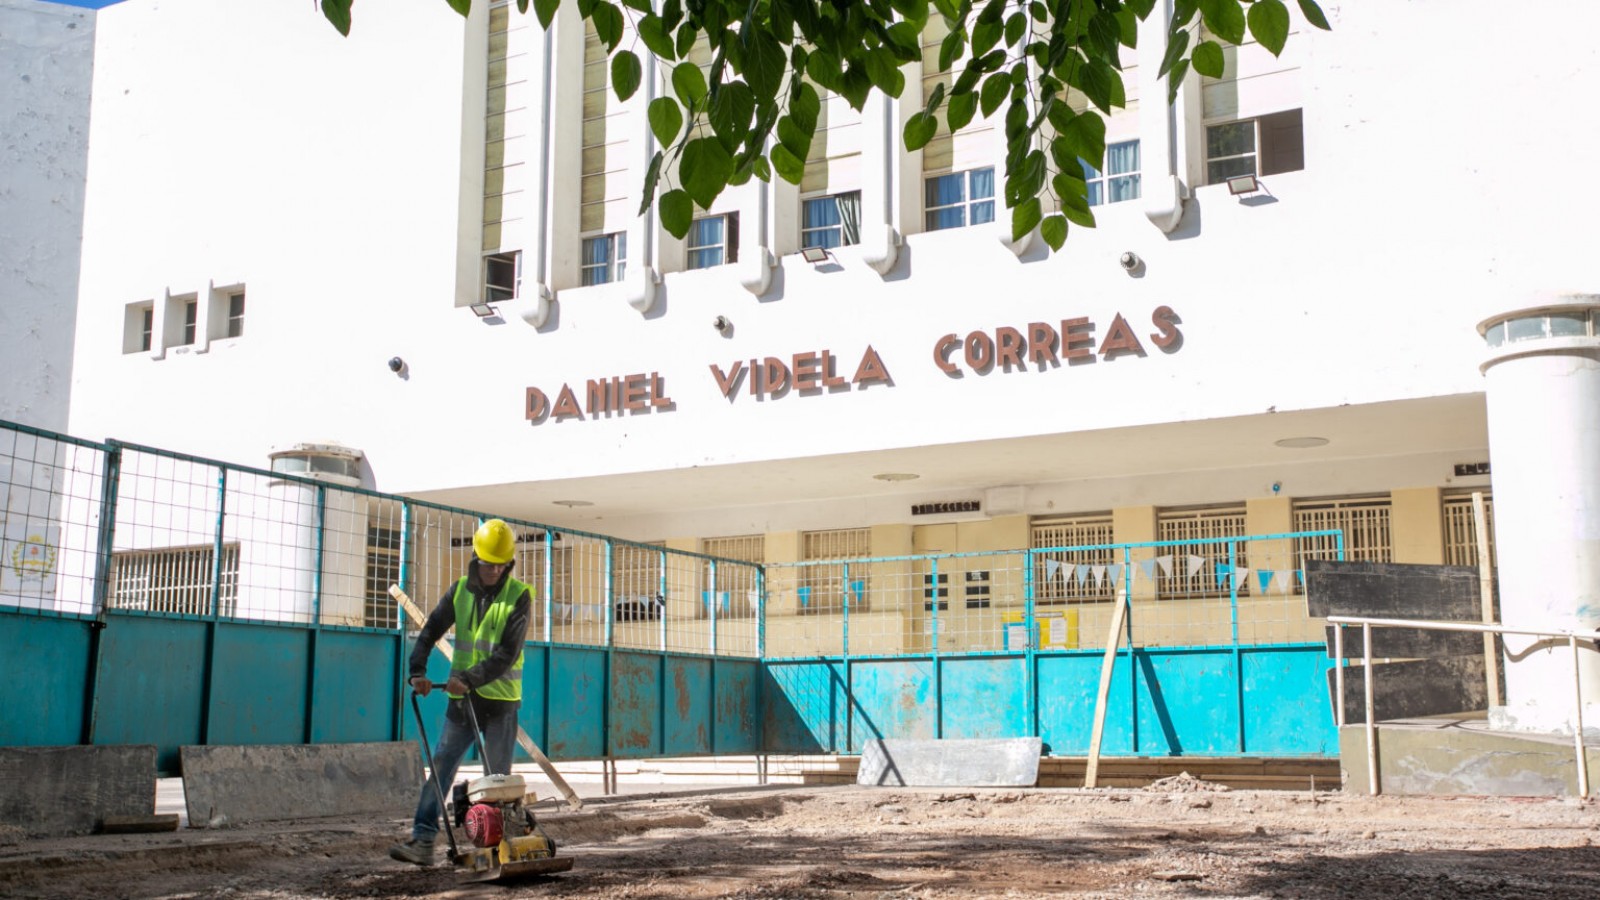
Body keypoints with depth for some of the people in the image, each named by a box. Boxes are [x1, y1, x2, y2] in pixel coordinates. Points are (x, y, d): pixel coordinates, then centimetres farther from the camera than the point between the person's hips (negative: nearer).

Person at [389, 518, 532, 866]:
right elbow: (430, 631, 5)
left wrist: (470, 678, -25)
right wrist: (418, 671, -11)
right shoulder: (460, 591, 5)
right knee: (440, 768, -1)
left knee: (498, 778, 1)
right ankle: (423, 840, 0)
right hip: (461, 699, 4)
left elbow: (507, 654, -15)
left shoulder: (517, 596, -8)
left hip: (500, 699, -4)